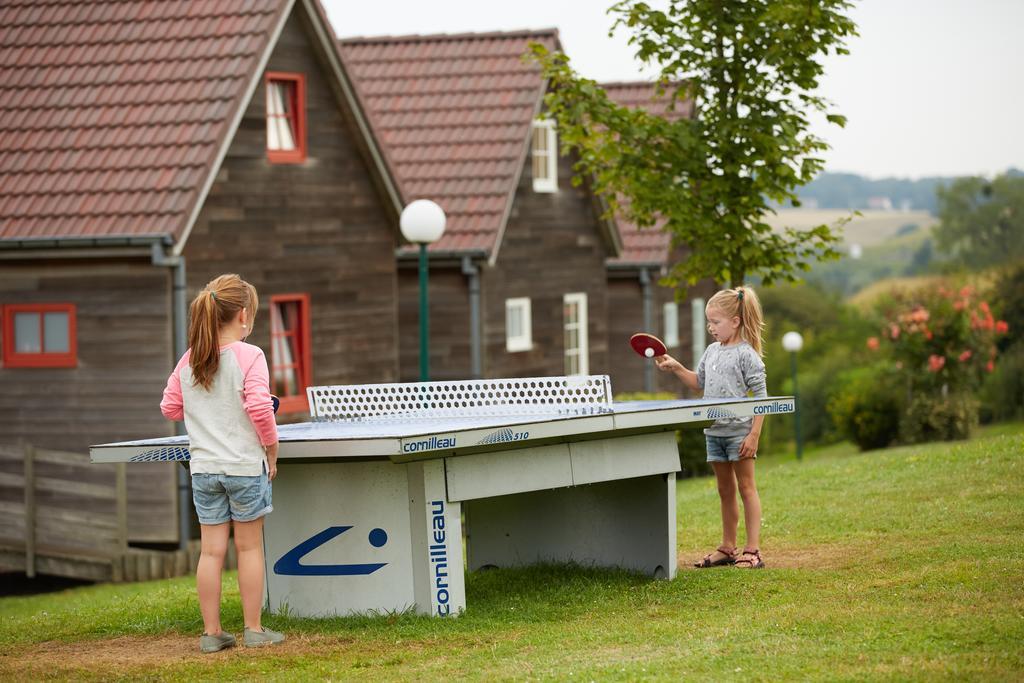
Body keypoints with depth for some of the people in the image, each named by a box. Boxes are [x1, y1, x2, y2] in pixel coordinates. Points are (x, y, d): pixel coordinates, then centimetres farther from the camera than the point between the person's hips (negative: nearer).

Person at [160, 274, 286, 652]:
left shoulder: (188, 361, 4)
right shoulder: (249, 356, -12)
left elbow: (169, 408, 10)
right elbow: (260, 408, -19)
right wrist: (271, 453, -6)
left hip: (203, 468, 4)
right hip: (244, 466, -4)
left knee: (211, 550, 7)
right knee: (249, 547, 8)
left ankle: (211, 632, 10)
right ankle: (253, 629, 14)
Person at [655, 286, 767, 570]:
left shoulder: (746, 355, -11)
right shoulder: (712, 352, 12)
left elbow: (760, 396, -13)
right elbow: (699, 383, 26)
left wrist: (754, 435, -17)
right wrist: (676, 368, 11)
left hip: (739, 431, -7)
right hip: (714, 431, 7)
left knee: (746, 487, -2)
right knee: (725, 490, 14)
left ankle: (753, 550, 1)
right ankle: (727, 548, 21)